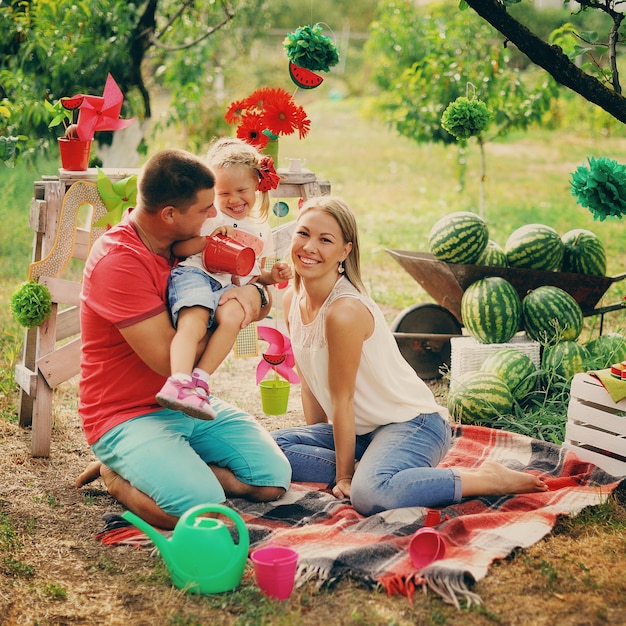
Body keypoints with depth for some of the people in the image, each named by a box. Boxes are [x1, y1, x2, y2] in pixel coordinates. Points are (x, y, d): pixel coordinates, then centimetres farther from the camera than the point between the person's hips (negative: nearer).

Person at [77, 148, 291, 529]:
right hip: (129, 417, -8)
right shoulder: (118, 262, -22)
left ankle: (176, 466, 8)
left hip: (191, 407, 8)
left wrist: (255, 295, -12)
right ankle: (118, 475, -1)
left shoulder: (186, 242, 4)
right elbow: (169, 359, -25)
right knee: (203, 510, -28)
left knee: (273, 481, -6)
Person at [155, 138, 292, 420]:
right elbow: (177, 248, 7)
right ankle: (180, 382, -54)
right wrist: (208, 240, -8)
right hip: (194, 275, -3)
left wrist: (272, 276, 14)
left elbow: (254, 275, 35)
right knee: (193, 323, -36)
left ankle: (200, 379, -38)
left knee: (233, 316, -35)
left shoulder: (261, 230, 28)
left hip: (231, 289, 3)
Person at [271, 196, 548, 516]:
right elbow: (309, 382, 9)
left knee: (369, 493, -36)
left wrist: (344, 474, -11)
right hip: (361, 428, 8)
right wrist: (315, 440, 7)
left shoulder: (345, 311, -24)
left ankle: (486, 478, -15)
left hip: (411, 423, -8)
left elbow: (341, 399, -18)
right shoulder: (292, 300, 2)